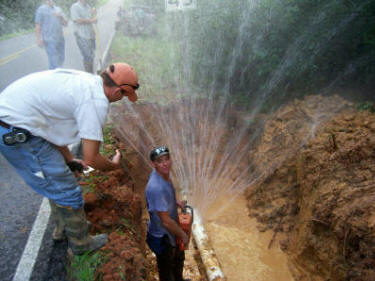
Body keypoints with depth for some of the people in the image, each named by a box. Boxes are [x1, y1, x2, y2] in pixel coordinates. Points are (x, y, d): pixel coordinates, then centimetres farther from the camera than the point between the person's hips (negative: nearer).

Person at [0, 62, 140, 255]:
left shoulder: (82, 80, 8)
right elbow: (91, 159, -17)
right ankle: (80, 243, 26)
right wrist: (114, 165, 5)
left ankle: (63, 229, 45)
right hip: (17, 134, -10)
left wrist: (68, 159, 19)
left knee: (58, 182, 24)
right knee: (67, 192, 3)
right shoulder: (97, 101, -20)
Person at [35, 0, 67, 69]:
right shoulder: (41, 9, 0)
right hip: (50, 40, -6)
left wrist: (60, 17, -8)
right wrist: (39, 39, -11)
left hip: (60, 39, 6)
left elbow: (65, 23, 12)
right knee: (54, 62, -11)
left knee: (61, 59, 10)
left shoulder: (58, 9, 17)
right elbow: (37, 25, -4)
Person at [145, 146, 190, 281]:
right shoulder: (156, 188, -38)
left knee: (179, 258, 33)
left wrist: (175, 201, 3)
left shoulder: (163, 174, -10)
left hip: (170, 231, 9)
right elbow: (166, 222, -32)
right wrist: (183, 235, -17)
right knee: (166, 268, 19)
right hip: (162, 238, -9)